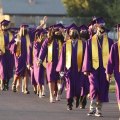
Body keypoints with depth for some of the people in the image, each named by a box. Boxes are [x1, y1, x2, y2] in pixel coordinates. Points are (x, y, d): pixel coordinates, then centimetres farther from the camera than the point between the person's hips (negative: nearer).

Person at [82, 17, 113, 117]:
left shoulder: (109, 41, 6)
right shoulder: (90, 41, 5)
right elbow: (87, 56, 2)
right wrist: (87, 69, -5)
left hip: (105, 69, 1)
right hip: (94, 68, -1)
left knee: (103, 90, 2)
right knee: (94, 88, -13)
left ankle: (98, 110, 11)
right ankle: (93, 108, -4)